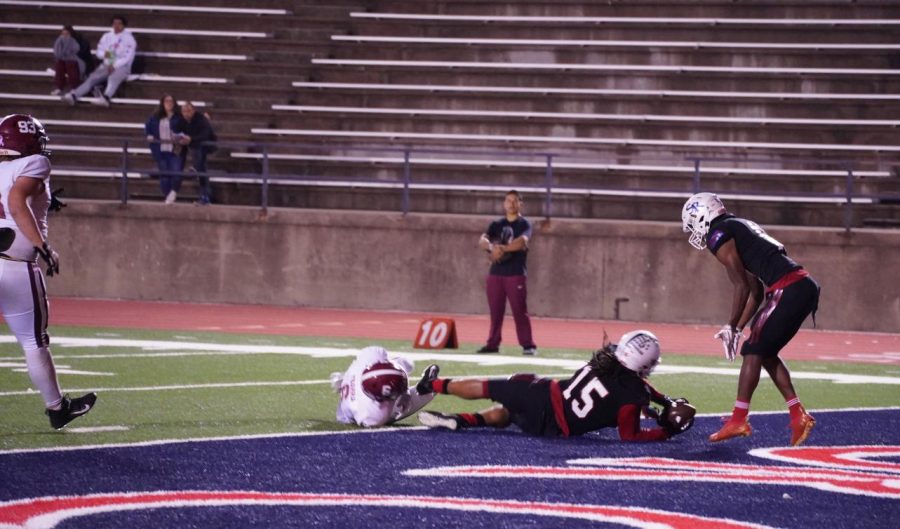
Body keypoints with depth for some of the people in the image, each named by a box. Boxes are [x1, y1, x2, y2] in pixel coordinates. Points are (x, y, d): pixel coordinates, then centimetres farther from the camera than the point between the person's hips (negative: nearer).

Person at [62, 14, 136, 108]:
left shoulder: (129, 38, 1)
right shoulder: (106, 36, 17)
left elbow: (128, 57, -8)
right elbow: (99, 52, 16)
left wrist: (115, 65, -17)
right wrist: (104, 54, -9)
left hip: (122, 66, -5)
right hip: (106, 65, 5)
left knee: (113, 78, -38)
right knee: (92, 78, -21)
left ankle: (106, 98, -64)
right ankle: (73, 96, -37)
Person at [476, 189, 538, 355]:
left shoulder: (524, 224, 2)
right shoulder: (496, 224, 15)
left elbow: (521, 242, -18)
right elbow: (482, 241, -1)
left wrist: (502, 249, -22)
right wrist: (491, 247, -23)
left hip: (516, 273, -4)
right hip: (495, 272, 4)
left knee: (520, 311, -8)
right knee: (495, 311, 6)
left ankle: (528, 345, -8)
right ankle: (493, 344, 12)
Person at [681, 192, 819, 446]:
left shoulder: (718, 236, -2)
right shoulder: (741, 227, 27)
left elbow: (742, 286, -7)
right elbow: (756, 292, 25)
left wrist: (732, 326, 2)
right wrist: (739, 328, 23)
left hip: (788, 290, -9)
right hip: (805, 285, 9)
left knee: (753, 351, -1)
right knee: (766, 352, 17)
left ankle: (739, 420, -1)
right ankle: (798, 416, 14)